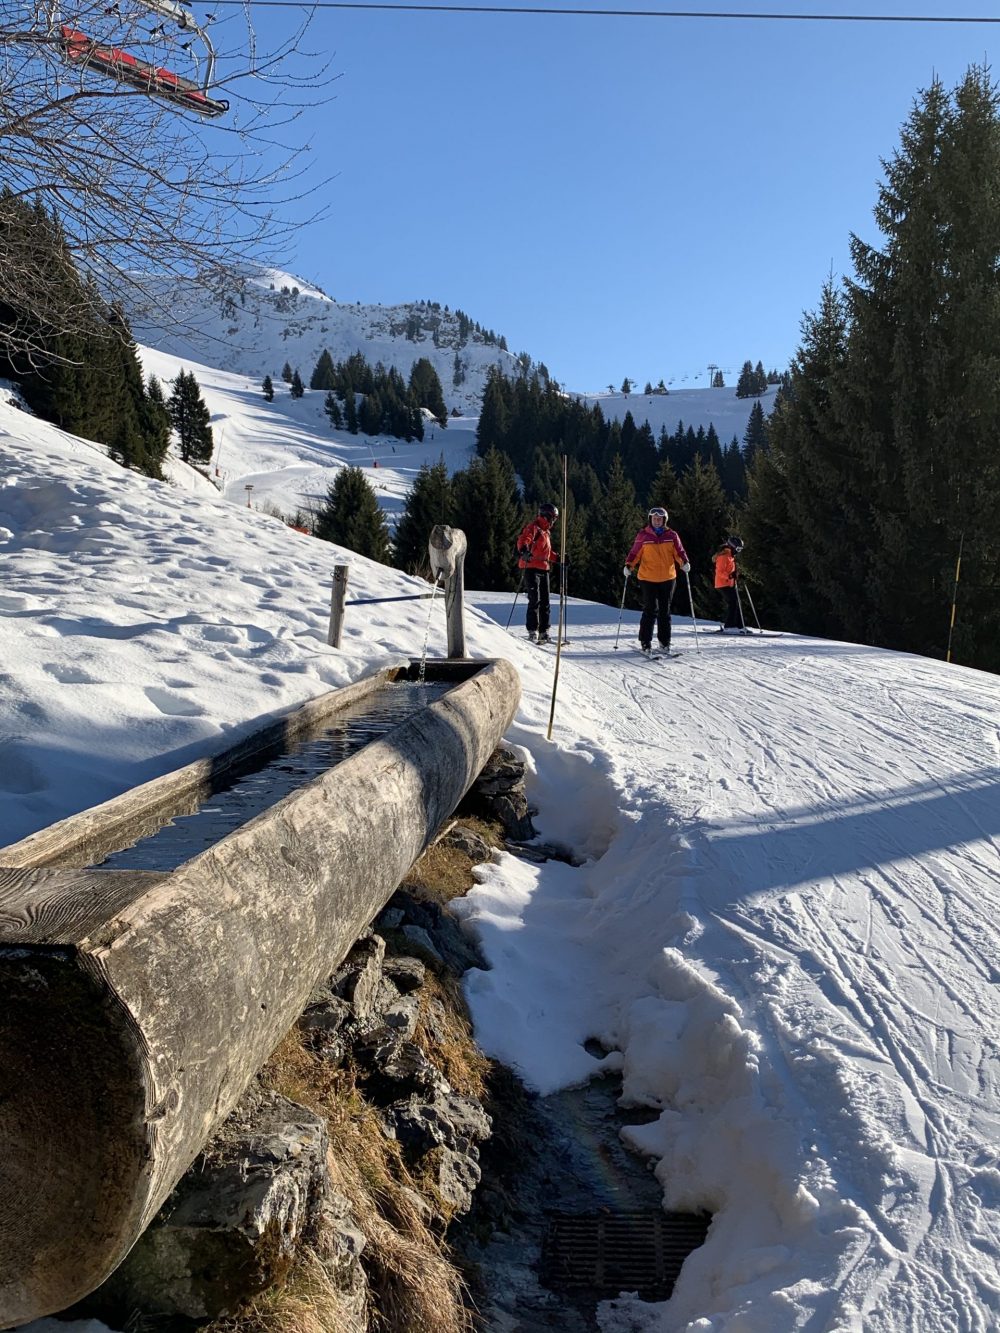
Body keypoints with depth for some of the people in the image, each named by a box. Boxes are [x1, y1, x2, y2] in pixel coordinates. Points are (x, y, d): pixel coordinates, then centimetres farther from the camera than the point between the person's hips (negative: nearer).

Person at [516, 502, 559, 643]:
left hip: (544, 569, 9)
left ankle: (544, 632, 14)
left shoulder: (546, 531, 22)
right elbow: (522, 541, -23)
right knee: (535, 600, -12)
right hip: (531, 568, -9)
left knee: (545, 602, 9)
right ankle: (533, 632, -9)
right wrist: (524, 551, -42)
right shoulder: (533, 527, -6)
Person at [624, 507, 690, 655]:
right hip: (648, 578, -2)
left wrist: (685, 562, -14)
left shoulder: (671, 536, 5)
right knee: (650, 611, -5)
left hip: (668, 578, 2)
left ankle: (664, 642, 18)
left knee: (665, 611, 9)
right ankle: (645, 643, 2)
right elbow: (635, 553, 2)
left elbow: (679, 551, 4)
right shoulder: (643, 536, 1)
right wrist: (629, 565, -13)